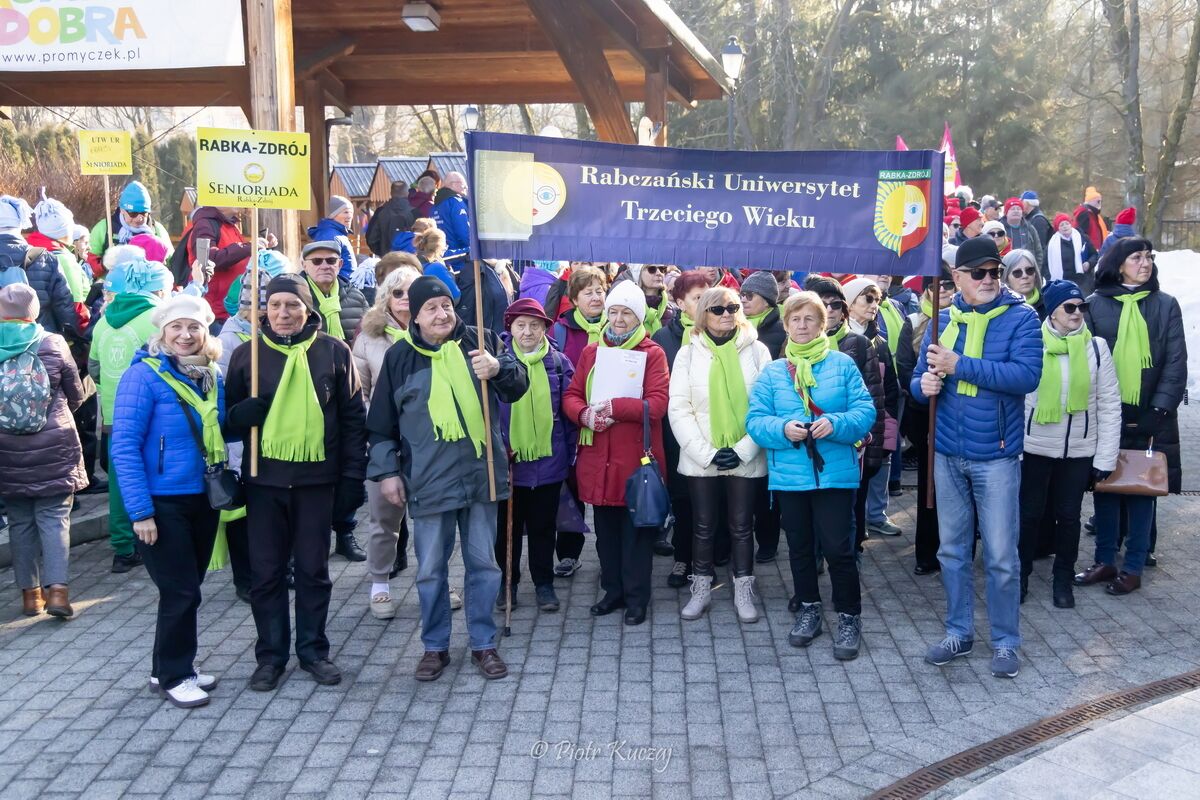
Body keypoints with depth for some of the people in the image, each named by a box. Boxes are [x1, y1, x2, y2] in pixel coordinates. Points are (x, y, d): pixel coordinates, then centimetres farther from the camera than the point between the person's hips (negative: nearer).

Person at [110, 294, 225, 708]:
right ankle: (172, 675, 16)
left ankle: (173, 666, 31)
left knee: (187, 588, 15)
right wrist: (140, 511, -18)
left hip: (203, 499, 6)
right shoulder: (144, 375, -13)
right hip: (163, 503, -6)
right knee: (181, 591, -1)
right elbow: (124, 446, -15)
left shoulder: (212, 376, 6)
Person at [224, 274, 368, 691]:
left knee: (313, 570, 9)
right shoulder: (247, 354, 3)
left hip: (317, 478, -1)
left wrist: (352, 476, -2)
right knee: (265, 571, 7)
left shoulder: (333, 351, 0)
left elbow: (353, 417, 2)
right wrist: (242, 414, -14)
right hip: (264, 478, 1)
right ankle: (271, 654, 21)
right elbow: (229, 416, 10)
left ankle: (313, 650, 23)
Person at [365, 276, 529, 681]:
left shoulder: (480, 342, 2)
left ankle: (483, 643, 25)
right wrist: (386, 471, 2)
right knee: (430, 569, 8)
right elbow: (382, 423, 6)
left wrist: (499, 368, -22)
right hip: (428, 480, -1)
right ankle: (434, 646, 25)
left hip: (480, 473, 1)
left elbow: (519, 384, -1)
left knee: (484, 563, 10)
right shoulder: (399, 357, 1)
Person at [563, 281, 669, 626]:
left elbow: (658, 404, -13)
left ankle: (636, 597, 17)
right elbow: (571, 396, 8)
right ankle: (613, 590, 29)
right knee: (606, 531, 14)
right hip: (598, 461, 4)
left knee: (636, 532, 5)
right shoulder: (590, 352, 10)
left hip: (637, 460, -4)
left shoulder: (653, 354, -3)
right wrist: (584, 414, -14)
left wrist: (615, 407, -21)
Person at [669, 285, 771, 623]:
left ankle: (744, 591, 21)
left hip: (745, 458, 0)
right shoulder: (689, 353, 2)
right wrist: (706, 452, -13)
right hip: (700, 459, 1)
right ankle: (702, 588, 24)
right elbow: (678, 409, -4)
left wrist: (743, 449, -12)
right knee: (703, 526, 11)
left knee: (742, 527, 9)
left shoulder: (756, 350, 0)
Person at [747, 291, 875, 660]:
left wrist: (835, 423, -23)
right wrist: (782, 428, -20)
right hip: (789, 474, 3)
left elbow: (865, 411, -5)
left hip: (835, 472, -2)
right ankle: (808, 609, 33)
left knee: (837, 547, -2)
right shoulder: (771, 372, 4)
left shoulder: (843, 364, 0)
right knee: (800, 547, 15)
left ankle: (849, 617, 15)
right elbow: (755, 419, -1)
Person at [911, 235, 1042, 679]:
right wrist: (924, 386, -14)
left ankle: (1005, 642, 20)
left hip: (996, 455, -4)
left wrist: (960, 364, -23)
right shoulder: (942, 322, 6)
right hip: (947, 454, 4)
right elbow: (919, 380, 10)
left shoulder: (1020, 318, -7)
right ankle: (959, 632, 28)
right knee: (952, 550, 14)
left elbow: (1026, 375, -22)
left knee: (1001, 556, 4)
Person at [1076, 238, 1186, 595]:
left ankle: (1134, 568, 15)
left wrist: (1159, 410, -10)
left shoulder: (1165, 304, 3)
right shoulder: (1096, 304, 2)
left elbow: (1176, 362, -1)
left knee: (1142, 488, 6)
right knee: (1105, 485, 6)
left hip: (1148, 416, 0)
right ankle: (1105, 561, 19)